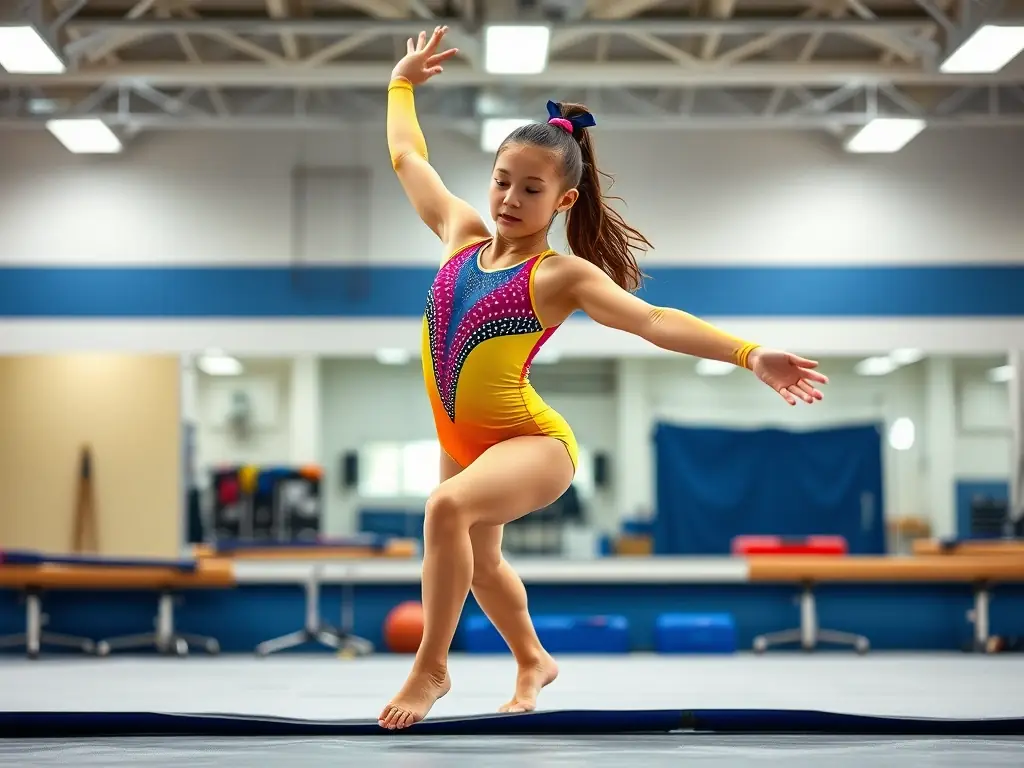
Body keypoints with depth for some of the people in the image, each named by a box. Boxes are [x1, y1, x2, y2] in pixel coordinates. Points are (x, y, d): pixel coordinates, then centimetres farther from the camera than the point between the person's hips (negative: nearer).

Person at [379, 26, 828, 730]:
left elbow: (653, 320, -27)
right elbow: (409, 159, 12)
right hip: (465, 441, 8)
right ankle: (535, 661, 55)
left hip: (534, 443, -8)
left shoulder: (561, 275, -17)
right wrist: (402, 82, 21)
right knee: (478, 562, 27)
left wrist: (749, 355, -37)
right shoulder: (463, 235, -1)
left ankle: (431, 668, -17)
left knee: (449, 507, -35)